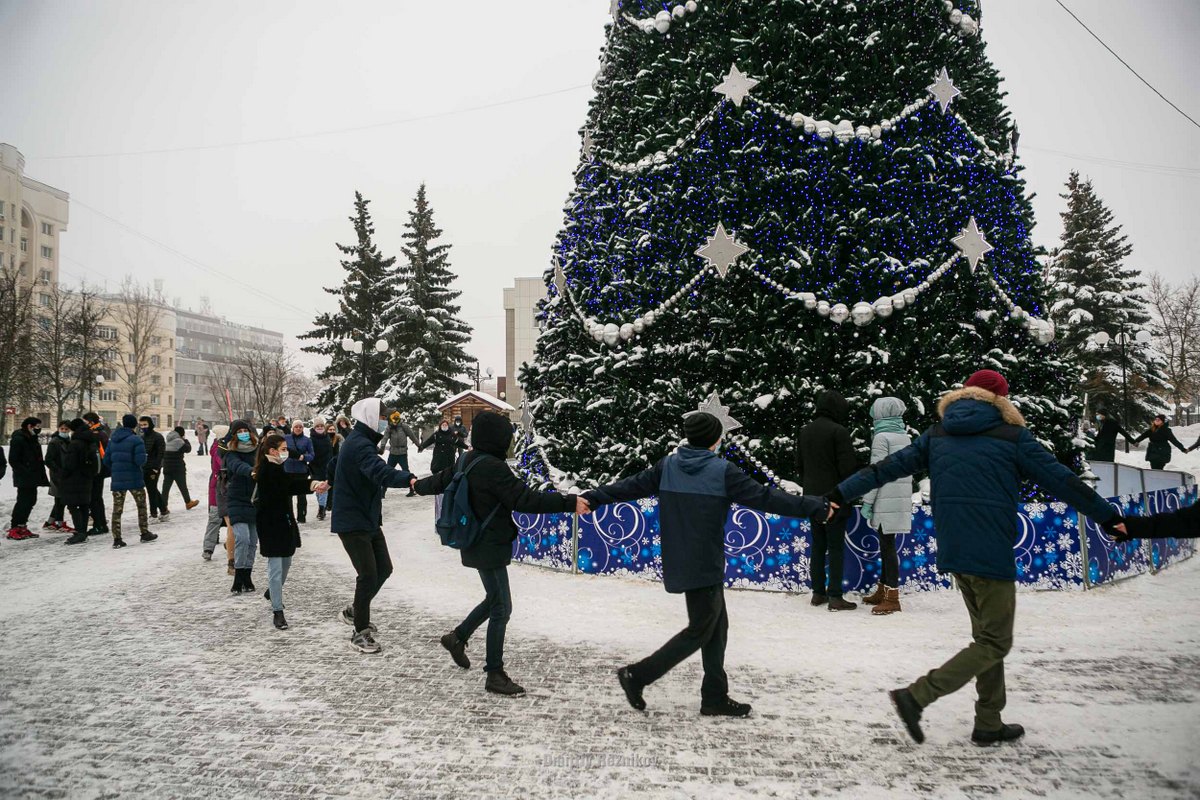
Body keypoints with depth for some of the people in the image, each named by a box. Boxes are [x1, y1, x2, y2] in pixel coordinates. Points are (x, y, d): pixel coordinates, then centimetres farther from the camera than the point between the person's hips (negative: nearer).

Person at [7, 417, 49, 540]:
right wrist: (25, 472, -21)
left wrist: (42, 476, 17)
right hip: (24, 479, -9)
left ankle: (22, 527, 19)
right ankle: (13, 529, -3)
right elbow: (13, 460, -15)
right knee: (23, 501, -8)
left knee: (30, 501, 11)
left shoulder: (32, 440, 17)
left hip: (33, 478, 9)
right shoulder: (18, 440, -12)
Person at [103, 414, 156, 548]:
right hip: (134, 479, -4)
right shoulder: (136, 440, -12)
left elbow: (106, 460, 8)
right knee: (141, 505, 13)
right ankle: (145, 533, 19)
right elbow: (141, 460, -19)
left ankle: (117, 539, 4)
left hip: (117, 480, 4)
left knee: (117, 508, 6)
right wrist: (140, 465, 3)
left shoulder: (113, 440, 8)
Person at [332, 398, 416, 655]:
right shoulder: (359, 445, -22)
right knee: (369, 575, -8)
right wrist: (408, 479, -55)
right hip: (352, 522, -10)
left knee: (384, 568, 12)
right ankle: (361, 633, 5)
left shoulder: (361, 442, 12)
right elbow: (379, 471, -41)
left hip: (368, 519, 10)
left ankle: (356, 611, 31)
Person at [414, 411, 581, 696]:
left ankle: (457, 637, 35)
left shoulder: (467, 461, 6)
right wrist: (570, 503, -25)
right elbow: (526, 499, -27)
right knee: (501, 609, -1)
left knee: (496, 600, 22)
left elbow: (441, 479, 23)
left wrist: (419, 486, 45)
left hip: (478, 544, 10)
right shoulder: (493, 468, -23)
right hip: (489, 548, -10)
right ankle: (495, 675, 7)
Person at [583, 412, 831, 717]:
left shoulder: (668, 465, 3)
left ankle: (715, 697, 21)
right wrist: (816, 507, -7)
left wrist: (593, 498, 13)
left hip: (680, 563, 7)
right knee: (700, 630, 6)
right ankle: (637, 675, 4)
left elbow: (632, 486, 4)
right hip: (704, 565, -7)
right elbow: (765, 497, -13)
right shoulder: (722, 470, -13)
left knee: (717, 625, 16)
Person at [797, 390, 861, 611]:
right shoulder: (838, 431, -14)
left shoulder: (805, 431, 9)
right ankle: (835, 596, -1)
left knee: (818, 545, 12)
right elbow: (848, 467, -14)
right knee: (836, 547, -2)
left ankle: (818, 593, 16)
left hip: (812, 497, 7)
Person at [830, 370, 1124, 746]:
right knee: (995, 643, 3)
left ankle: (989, 724, 24)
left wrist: (841, 493, 9)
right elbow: (1062, 480, 1)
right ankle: (917, 696, -8)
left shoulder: (937, 436, 10)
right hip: (992, 555, -6)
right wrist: (1109, 516, 12)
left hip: (953, 552, 6)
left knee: (986, 635, 20)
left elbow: (888, 466, 6)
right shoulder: (1012, 437, -3)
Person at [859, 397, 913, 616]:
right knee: (886, 545, 15)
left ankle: (892, 598, -3)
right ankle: (883, 591, 23)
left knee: (887, 546, -5)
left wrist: (867, 501, -9)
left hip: (886, 500, -8)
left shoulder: (882, 437, -11)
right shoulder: (905, 437, 12)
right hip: (901, 498, 8)